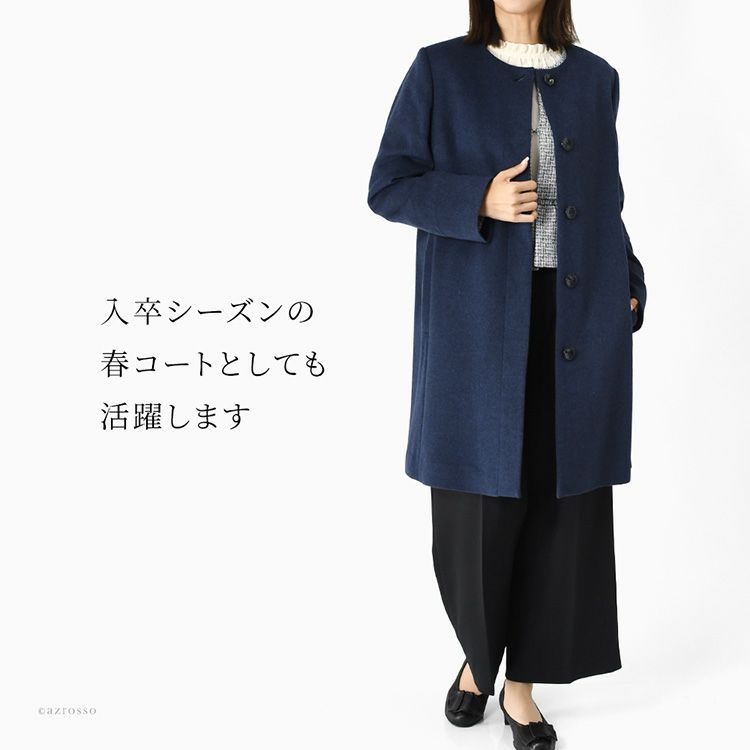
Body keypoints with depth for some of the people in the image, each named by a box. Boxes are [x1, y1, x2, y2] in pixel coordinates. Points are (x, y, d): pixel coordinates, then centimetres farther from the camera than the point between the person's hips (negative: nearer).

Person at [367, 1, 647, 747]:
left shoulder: (595, 78, 12)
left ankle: (520, 678, 20)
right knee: (479, 500, 2)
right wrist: (481, 201, -17)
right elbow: (387, 188, -2)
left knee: (560, 498, 3)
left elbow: (604, 197, 17)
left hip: (576, 318, 3)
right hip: (479, 320, -2)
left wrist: (629, 287, 4)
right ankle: (478, 649, 30)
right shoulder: (440, 70, 2)